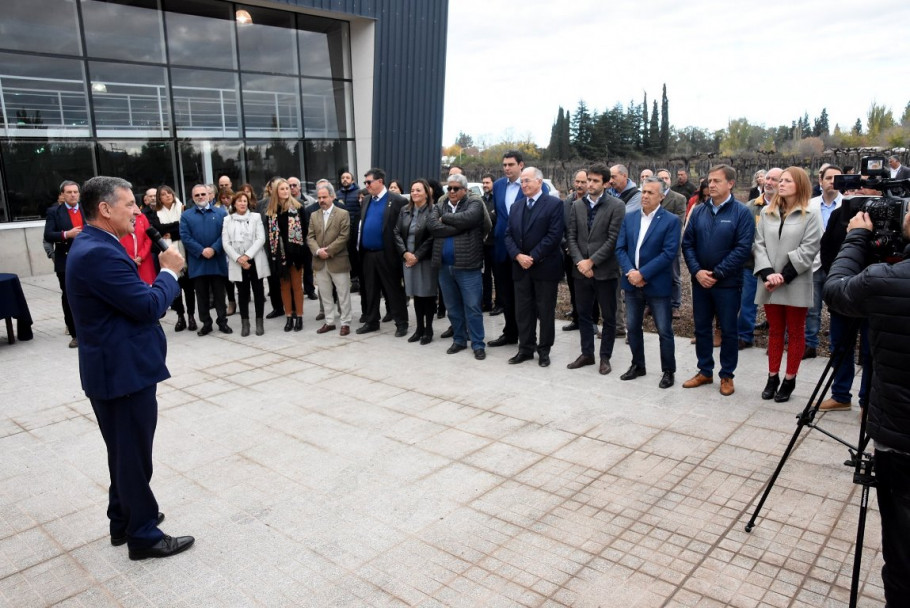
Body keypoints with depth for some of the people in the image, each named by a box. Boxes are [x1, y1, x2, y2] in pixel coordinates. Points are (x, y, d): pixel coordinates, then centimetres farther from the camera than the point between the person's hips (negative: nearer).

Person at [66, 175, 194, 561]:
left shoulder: (92, 246, 10)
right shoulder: (99, 253, -24)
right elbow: (149, 306, -23)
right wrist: (170, 271, -10)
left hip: (117, 367, 11)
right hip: (124, 370, -11)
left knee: (125, 452, 23)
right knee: (134, 456, 3)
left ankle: (123, 521, 38)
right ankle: (144, 535, 18)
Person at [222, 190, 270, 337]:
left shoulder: (256, 217, 5)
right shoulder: (227, 220, 7)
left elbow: (261, 239, -4)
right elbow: (226, 243, 0)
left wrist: (247, 255, -14)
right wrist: (238, 258, -13)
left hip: (255, 261, 0)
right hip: (237, 262, 1)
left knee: (258, 291, 3)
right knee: (243, 293, 4)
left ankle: (259, 321, 11)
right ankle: (245, 323, 11)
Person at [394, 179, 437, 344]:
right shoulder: (405, 210, 9)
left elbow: (432, 237, -13)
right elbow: (397, 233, 6)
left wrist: (417, 256, -14)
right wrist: (405, 253, -8)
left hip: (426, 259, -5)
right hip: (408, 259, 5)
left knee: (428, 294, 2)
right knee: (416, 294, 11)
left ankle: (428, 330, 13)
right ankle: (419, 329, 20)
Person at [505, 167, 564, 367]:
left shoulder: (554, 204, -5)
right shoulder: (516, 206, 14)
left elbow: (554, 235, -14)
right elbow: (509, 235, 8)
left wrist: (533, 257, -16)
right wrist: (518, 256, -9)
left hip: (545, 267, -5)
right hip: (520, 267, 5)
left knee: (545, 311, 4)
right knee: (523, 311, 9)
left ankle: (544, 351, 16)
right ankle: (525, 349, 20)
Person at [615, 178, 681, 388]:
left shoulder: (671, 220, -7)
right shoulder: (629, 218, 7)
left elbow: (669, 253, -16)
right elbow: (620, 248, 3)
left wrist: (643, 274, -19)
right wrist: (630, 272, -13)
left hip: (657, 285, -5)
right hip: (632, 283, 5)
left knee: (664, 331, 4)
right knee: (632, 327, 13)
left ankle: (668, 371, 18)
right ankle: (637, 366, 29)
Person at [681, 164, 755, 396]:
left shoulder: (741, 212, -7)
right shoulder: (698, 211, 5)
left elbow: (743, 248, -14)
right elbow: (687, 244, 4)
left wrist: (717, 274, -16)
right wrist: (697, 271, -10)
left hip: (727, 283, -4)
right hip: (700, 281, 4)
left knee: (728, 331, 6)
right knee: (701, 328, 12)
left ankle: (727, 376, 20)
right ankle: (705, 372, 26)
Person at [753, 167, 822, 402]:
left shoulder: (811, 215, -4)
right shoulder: (767, 212, 8)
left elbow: (808, 250, -11)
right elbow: (759, 244, 1)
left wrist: (784, 276, -17)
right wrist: (768, 274, -13)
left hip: (795, 284, -4)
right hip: (770, 283, 4)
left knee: (795, 332, 8)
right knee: (774, 331, 13)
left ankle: (789, 380, 16)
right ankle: (772, 377, 22)